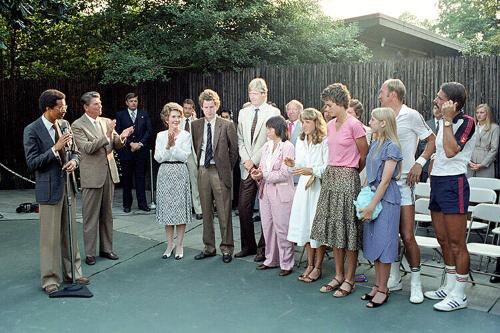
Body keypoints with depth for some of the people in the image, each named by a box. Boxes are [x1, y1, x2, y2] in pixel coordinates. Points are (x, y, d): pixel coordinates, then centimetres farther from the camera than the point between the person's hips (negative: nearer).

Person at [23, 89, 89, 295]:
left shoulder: (64, 124, 6)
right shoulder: (32, 130, -11)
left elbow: (75, 151, 14)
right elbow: (32, 162, -14)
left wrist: (73, 161, -8)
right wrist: (56, 148, -22)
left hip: (68, 186, 6)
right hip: (49, 189, -6)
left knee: (70, 232, 13)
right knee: (50, 236, 2)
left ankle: (72, 272, 26)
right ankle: (50, 279, 15)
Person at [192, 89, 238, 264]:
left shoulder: (227, 125, -3)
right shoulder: (195, 125, 7)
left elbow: (234, 149, 2)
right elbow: (194, 148, 15)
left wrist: (227, 168, 3)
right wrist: (198, 166, 9)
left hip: (220, 172, -4)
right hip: (202, 171, 4)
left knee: (224, 212, 0)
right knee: (206, 211, 11)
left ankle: (226, 248, 11)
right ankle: (209, 247, 22)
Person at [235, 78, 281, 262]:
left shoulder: (273, 112, -3)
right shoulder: (243, 113, 13)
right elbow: (240, 139, 13)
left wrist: (254, 161, -11)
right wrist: (246, 160, -2)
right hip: (247, 167, 5)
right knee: (243, 207, 4)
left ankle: (263, 248, 15)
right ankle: (248, 246, 19)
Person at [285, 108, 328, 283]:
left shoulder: (325, 142, -9)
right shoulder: (300, 141, 12)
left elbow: (328, 167, -13)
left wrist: (311, 170, -22)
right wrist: (294, 165, -6)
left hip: (318, 187, -6)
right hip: (303, 186, 6)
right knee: (303, 224, 8)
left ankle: (317, 268, 12)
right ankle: (310, 264, 21)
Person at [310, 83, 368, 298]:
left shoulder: (354, 125, -12)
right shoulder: (330, 126, 11)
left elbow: (364, 156, -5)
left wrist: (349, 171, 9)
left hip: (347, 178, -8)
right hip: (330, 176, 8)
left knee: (348, 227, 0)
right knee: (333, 227, 11)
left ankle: (349, 280, 12)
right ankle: (338, 276, 23)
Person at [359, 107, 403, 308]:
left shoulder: (391, 146, -13)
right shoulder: (374, 144, 11)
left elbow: (385, 180, -17)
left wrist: (371, 206, -17)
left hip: (386, 199, -8)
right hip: (371, 195, 8)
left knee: (383, 242, -1)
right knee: (373, 242, 12)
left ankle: (383, 290, 10)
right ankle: (377, 285, 24)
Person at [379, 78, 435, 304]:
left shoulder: (411, 116, -4)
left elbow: (432, 140, 0)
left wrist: (419, 163, -11)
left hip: (403, 182, -6)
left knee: (407, 235, -7)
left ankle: (416, 282, 8)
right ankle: (394, 278, 22)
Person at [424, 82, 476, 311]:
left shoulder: (466, 122, -11)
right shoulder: (441, 122, 14)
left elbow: (451, 151, -25)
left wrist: (448, 120, -19)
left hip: (454, 183, -9)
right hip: (437, 182, 9)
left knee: (456, 243, -2)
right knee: (443, 241, 15)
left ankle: (459, 295, 8)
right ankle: (449, 287, 27)